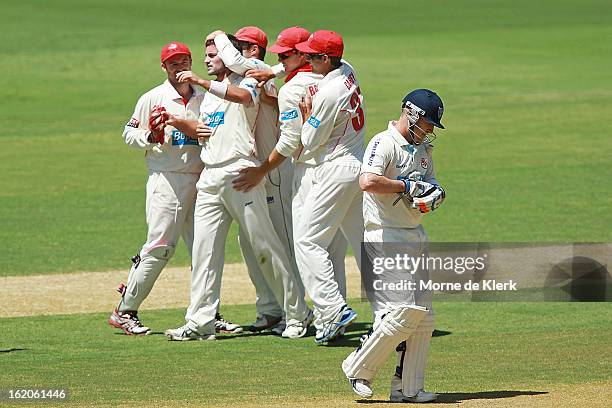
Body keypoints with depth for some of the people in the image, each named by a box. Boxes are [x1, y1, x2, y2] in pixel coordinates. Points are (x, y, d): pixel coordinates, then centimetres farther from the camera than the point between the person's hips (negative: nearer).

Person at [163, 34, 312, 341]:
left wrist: (201, 82, -31)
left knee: (265, 245, -3)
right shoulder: (211, 94, 23)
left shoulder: (246, 83, -2)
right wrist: (176, 121, 10)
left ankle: (297, 313, 5)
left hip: (240, 174, -8)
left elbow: (243, 96, -27)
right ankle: (200, 322, -1)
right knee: (204, 250, 0)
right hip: (210, 177, 8)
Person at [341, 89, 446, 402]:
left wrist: (433, 195, -4)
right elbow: (368, 182, -28)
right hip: (385, 238, -9)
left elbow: (431, 187, 21)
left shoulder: (423, 149, 16)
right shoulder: (384, 144, -12)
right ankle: (358, 369, 2)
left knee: (422, 315, 5)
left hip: (415, 237, 9)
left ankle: (407, 388, 10)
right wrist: (408, 185, -19)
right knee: (401, 311, -15)